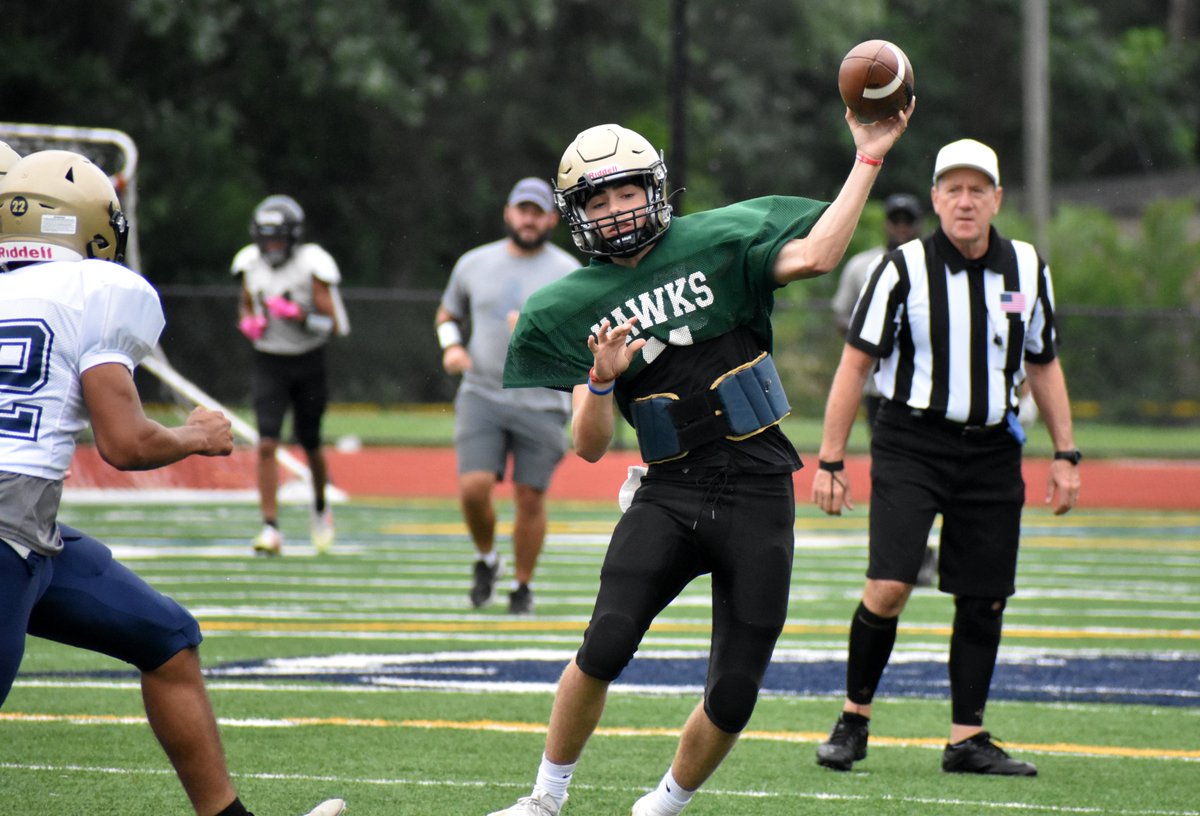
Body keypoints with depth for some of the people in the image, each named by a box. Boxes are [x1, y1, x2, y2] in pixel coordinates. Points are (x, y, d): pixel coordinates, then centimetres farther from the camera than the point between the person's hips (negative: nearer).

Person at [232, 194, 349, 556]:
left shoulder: (311, 265, -12)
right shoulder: (251, 264, 0)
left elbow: (331, 323, -13)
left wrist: (297, 314, -27)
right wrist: (248, 321, -4)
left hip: (307, 363, -2)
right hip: (269, 363, 2)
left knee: (310, 444, 11)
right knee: (266, 445, -12)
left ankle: (320, 506, 41)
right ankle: (270, 528, -12)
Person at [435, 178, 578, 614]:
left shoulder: (567, 272, 0)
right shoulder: (474, 264, 9)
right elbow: (447, 313, 24)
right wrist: (451, 346, 3)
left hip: (542, 403, -1)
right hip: (482, 394, 1)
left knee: (530, 497, 0)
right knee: (473, 488, -12)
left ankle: (523, 585, 17)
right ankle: (486, 558, 16)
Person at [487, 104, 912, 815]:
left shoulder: (715, 242, 3)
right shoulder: (574, 307, 6)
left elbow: (815, 256, -11)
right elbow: (591, 446, 2)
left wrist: (869, 159, -12)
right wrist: (602, 380, -18)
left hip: (758, 496, 0)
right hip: (670, 494, 0)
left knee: (733, 698, -1)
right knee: (606, 646, -21)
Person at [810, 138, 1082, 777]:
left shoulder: (1027, 270, 6)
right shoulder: (903, 269, -6)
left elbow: (1043, 364, 17)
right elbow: (855, 364, -2)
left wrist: (1065, 454, 12)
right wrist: (829, 461, -5)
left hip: (991, 454, 4)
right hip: (911, 443, -4)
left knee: (984, 599, 3)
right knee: (890, 586, -14)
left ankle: (967, 739, 13)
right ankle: (854, 719, 4)